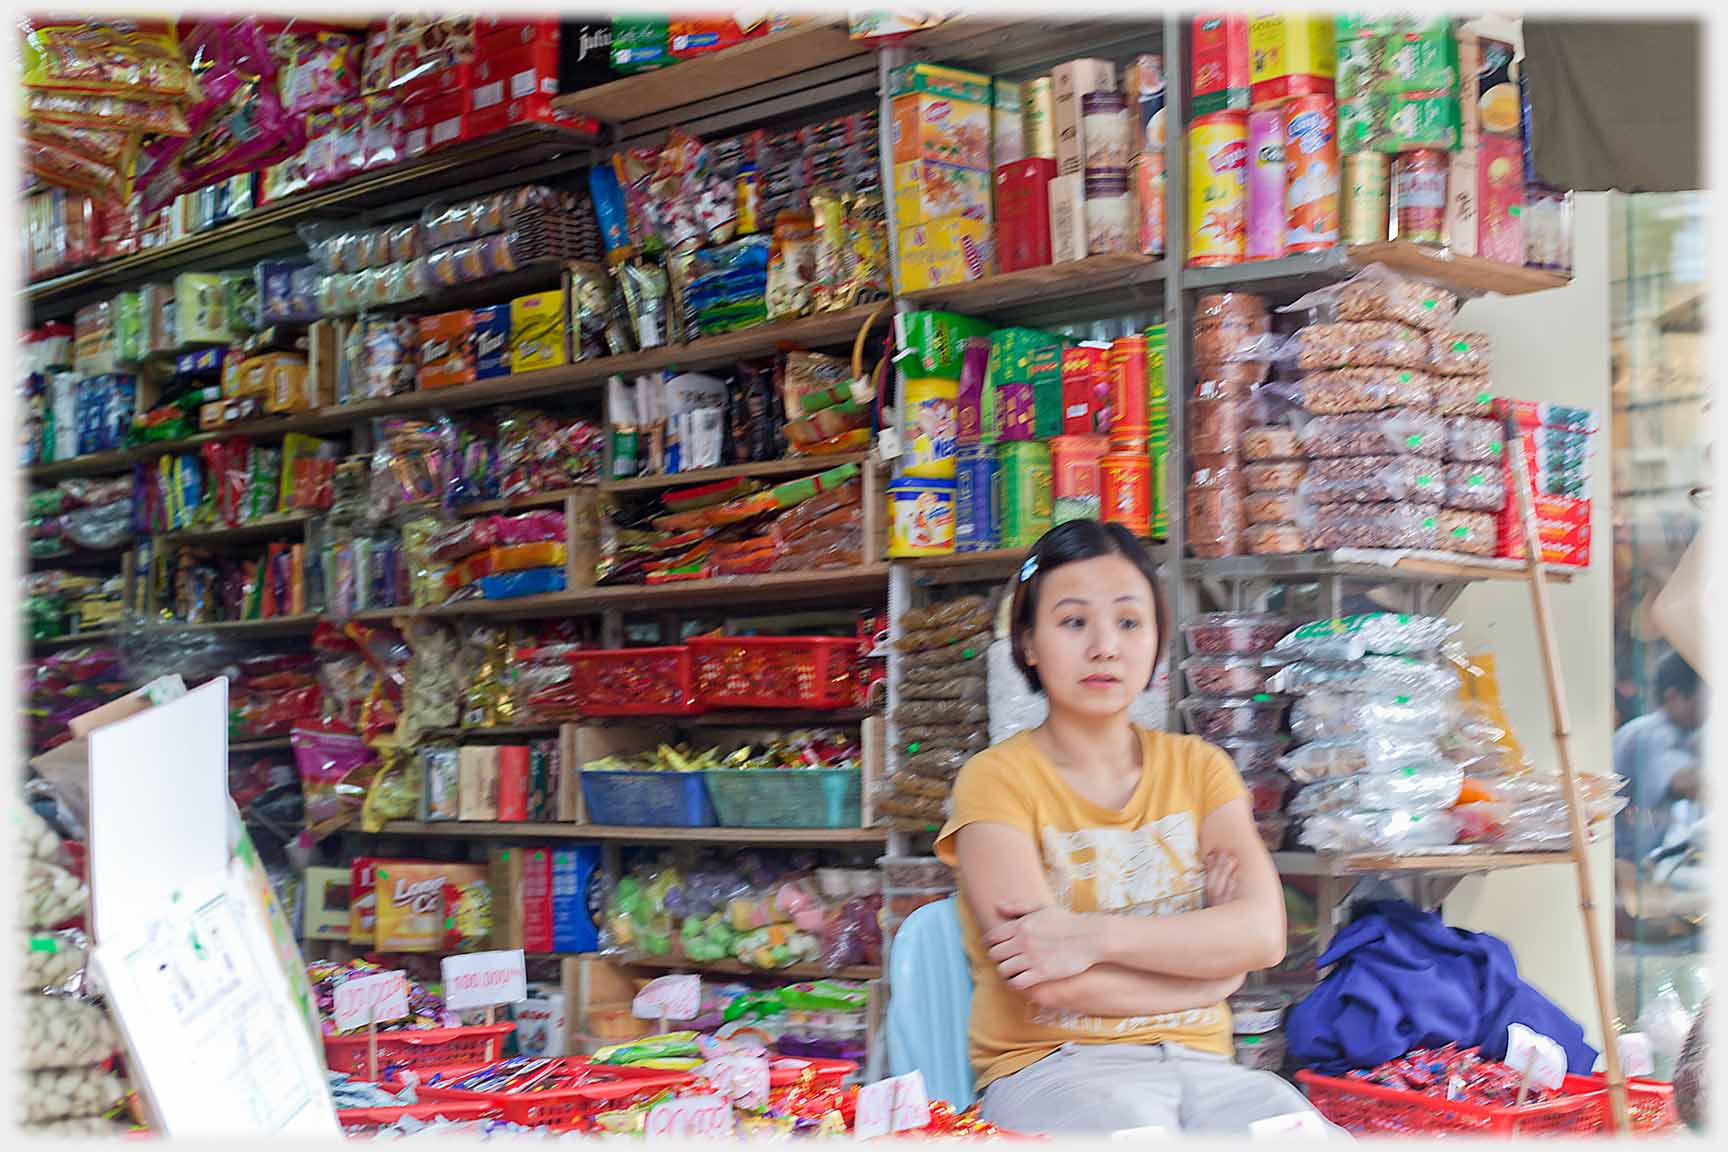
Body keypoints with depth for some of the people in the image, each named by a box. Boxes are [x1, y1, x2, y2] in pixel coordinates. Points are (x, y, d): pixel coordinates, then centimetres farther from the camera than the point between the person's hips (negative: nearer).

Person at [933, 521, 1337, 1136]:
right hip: (1051, 1065, -4)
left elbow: (1263, 934, -3)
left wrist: (1093, 936, -15)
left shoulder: (1197, 766, 14)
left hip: (1199, 1063, 4)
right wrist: (1202, 951, -1)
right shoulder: (997, 779, -1)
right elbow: (1050, 986, -12)